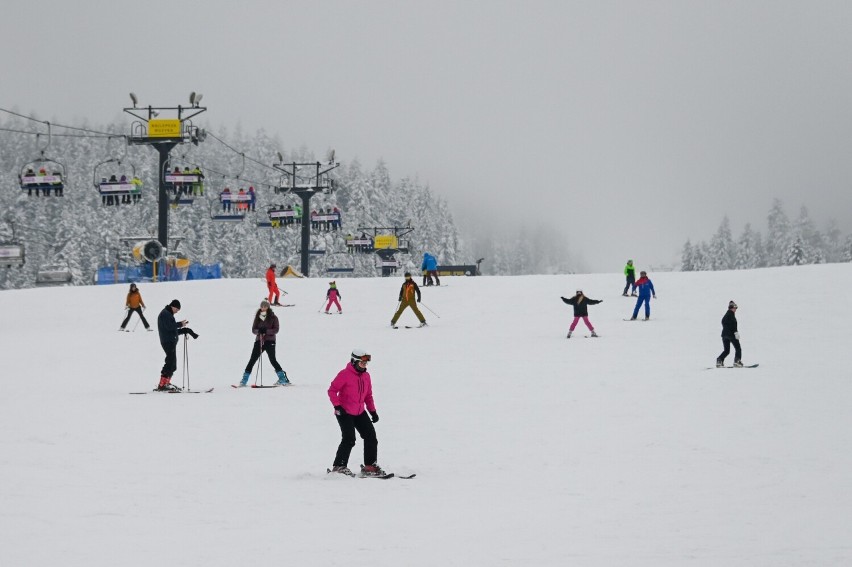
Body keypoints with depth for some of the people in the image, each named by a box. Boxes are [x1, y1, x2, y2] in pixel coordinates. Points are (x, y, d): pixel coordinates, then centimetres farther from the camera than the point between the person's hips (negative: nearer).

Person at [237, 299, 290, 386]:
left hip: (270, 341, -3)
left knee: (272, 360, -13)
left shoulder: (273, 317, 1)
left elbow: (276, 330, -6)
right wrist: (259, 331, -16)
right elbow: (253, 330, 7)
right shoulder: (257, 317, 10)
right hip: (259, 340, 3)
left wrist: (266, 331, -21)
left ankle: (282, 378, -4)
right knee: (252, 360, -1)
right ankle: (244, 380, 2)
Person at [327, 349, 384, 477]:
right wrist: (337, 406, -21)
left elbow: (368, 395, 18)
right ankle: (339, 466, -6)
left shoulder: (366, 376, 8)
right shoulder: (345, 374, -14)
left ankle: (370, 466, 10)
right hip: (345, 413, -7)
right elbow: (332, 390, -12)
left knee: (371, 436, 2)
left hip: (360, 413, 7)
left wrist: (373, 411, 11)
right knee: (349, 440, -16)